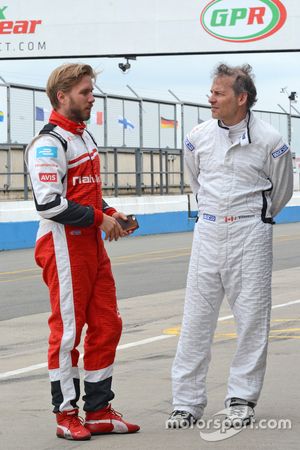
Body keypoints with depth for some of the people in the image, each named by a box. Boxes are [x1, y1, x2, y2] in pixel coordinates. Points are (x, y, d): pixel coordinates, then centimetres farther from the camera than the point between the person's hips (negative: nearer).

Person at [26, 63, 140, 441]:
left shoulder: (85, 137, 16)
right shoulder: (48, 144, -14)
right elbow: (49, 204, -21)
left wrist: (110, 213, 8)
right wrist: (99, 219, -15)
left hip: (92, 244, 9)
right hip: (63, 247, -9)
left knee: (107, 325, 10)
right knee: (67, 330, -3)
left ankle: (98, 410, 19)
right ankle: (66, 415, 7)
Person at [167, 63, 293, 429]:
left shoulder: (269, 141, -7)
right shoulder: (198, 137, 1)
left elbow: (281, 190, 9)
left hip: (250, 233, -3)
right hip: (208, 231, 3)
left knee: (252, 319, 1)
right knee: (196, 318, 2)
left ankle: (242, 399, 13)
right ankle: (187, 401, 8)